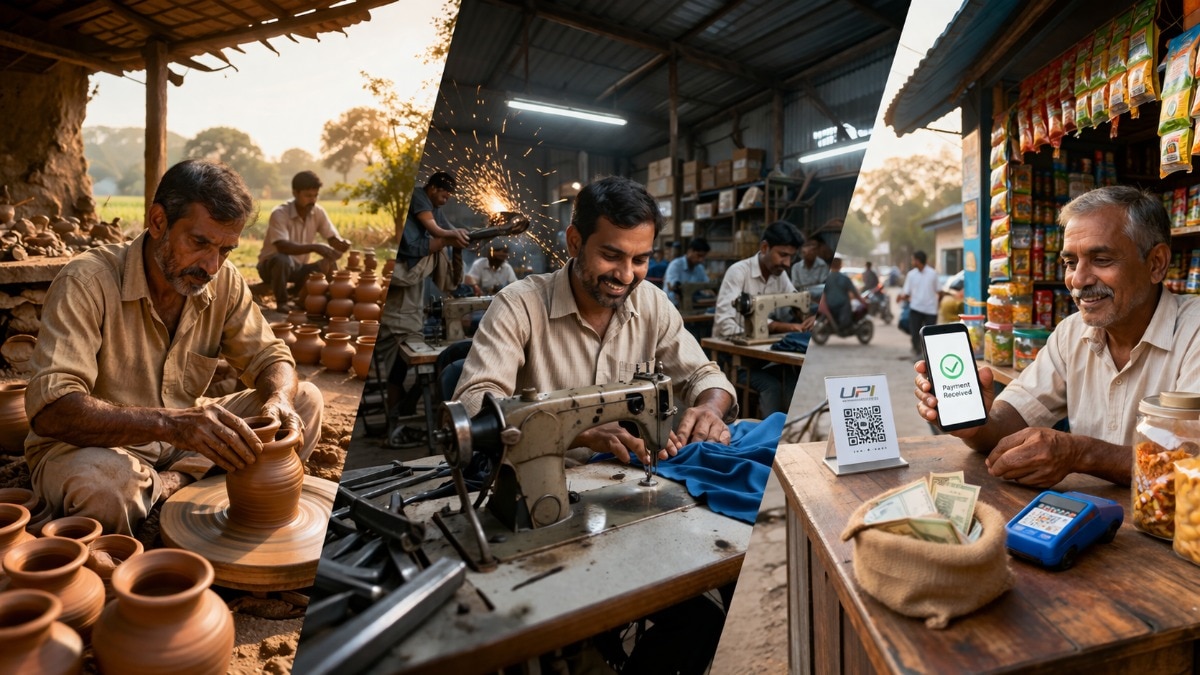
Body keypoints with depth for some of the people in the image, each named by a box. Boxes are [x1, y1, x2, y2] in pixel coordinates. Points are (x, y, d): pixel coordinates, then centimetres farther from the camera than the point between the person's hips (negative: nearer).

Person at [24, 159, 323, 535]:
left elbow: (269, 358, -1)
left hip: (183, 438, 6)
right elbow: (50, 410, -30)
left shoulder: (224, 282, -7)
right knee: (99, 483, -40)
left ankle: (171, 484, -17)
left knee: (306, 400, -9)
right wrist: (167, 423, -46)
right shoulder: (87, 281, -21)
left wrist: (279, 400, -26)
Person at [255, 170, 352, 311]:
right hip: (271, 265, -5)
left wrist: (342, 245, -35)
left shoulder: (318, 212, -9)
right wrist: (314, 247, -50)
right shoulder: (280, 213, -25)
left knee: (330, 267, -19)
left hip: (298, 267, 5)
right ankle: (281, 302, -17)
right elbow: (283, 247, -38)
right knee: (283, 259, -38)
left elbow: (334, 240, -10)